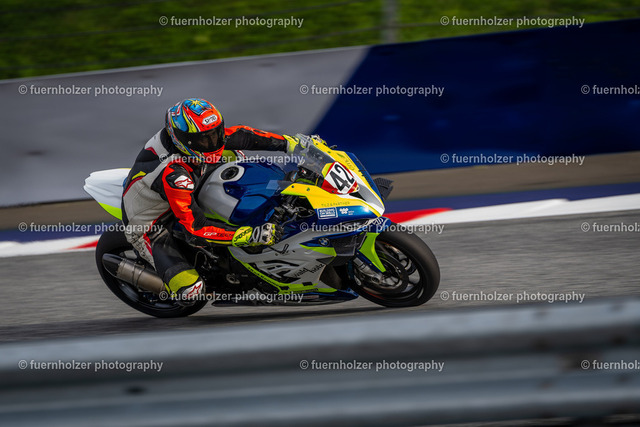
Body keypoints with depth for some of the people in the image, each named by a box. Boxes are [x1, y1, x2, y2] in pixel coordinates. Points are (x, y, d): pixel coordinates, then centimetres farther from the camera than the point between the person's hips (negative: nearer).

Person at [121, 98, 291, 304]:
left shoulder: (201, 135, -17)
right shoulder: (174, 175, -40)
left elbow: (240, 135, -2)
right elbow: (196, 229, -39)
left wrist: (289, 143, -9)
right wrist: (251, 236, -44)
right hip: (149, 228, -8)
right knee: (189, 291, -27)